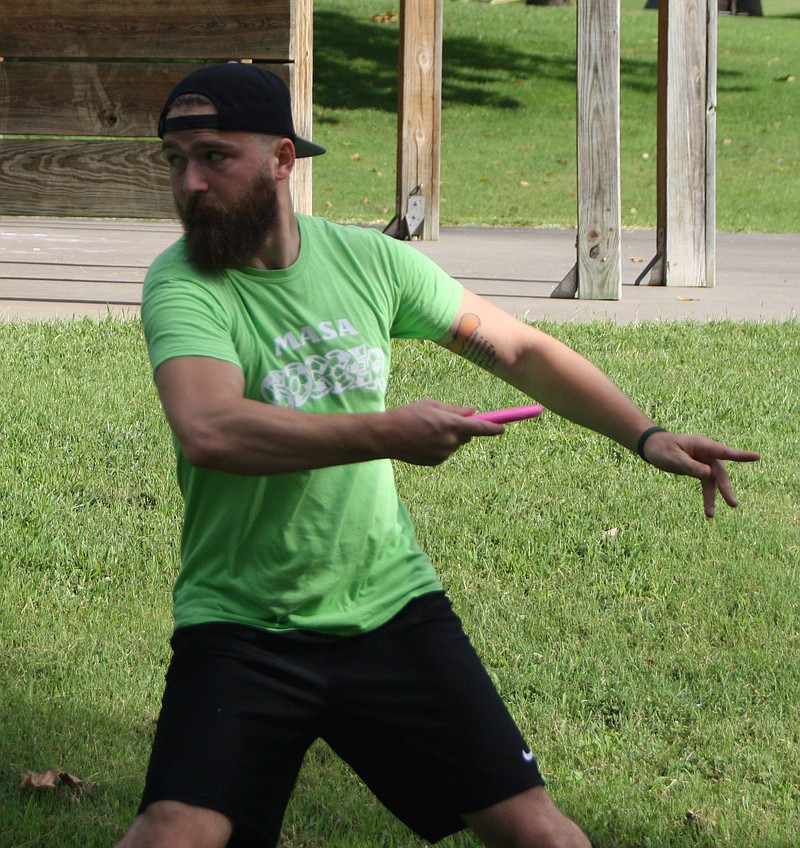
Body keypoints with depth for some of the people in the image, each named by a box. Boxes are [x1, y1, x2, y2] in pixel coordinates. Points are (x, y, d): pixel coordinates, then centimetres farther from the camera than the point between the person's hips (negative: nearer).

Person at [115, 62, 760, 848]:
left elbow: (518, 348, 12)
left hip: (389, 605, 4)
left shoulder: (367, 258, 1)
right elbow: (208, 430, -32)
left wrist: (645, 436, 3)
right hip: (240, 627, -4)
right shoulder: (183, 284, -14)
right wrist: (390, 434, -29)